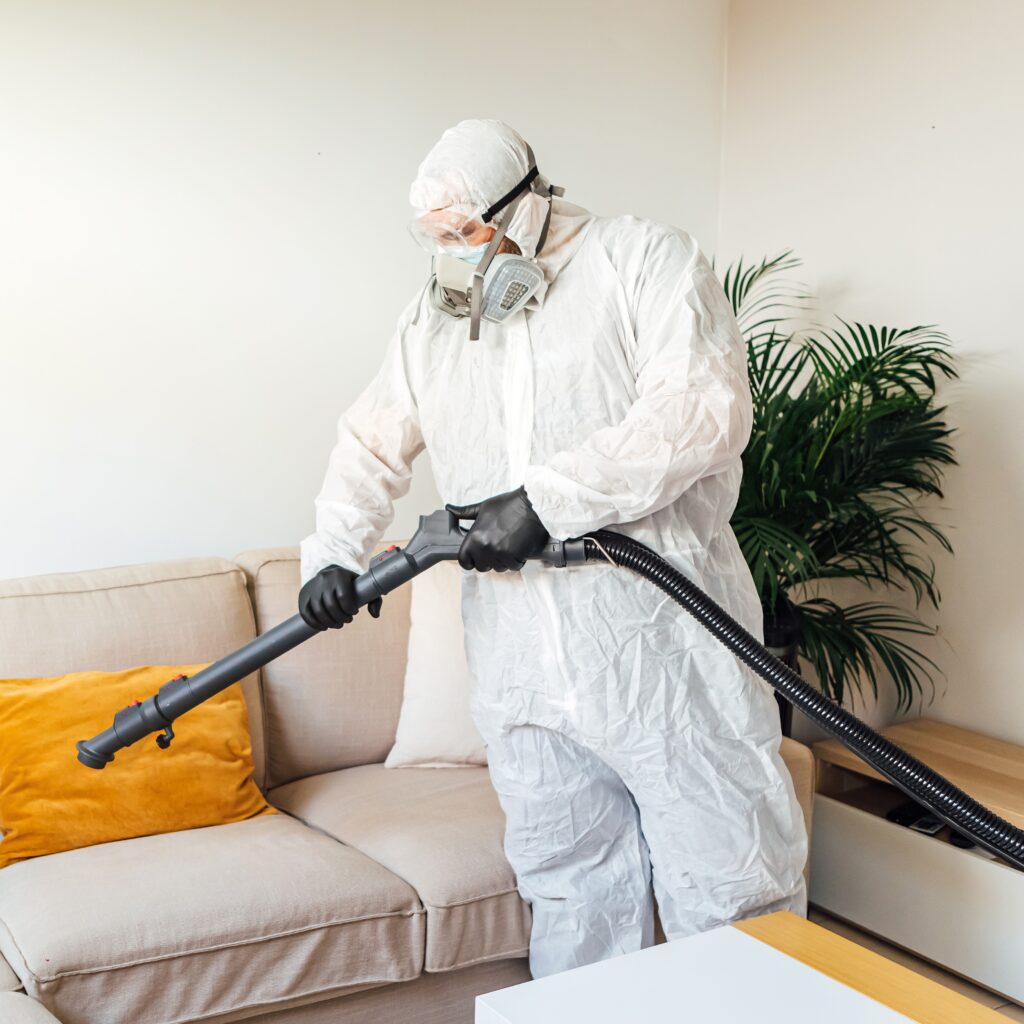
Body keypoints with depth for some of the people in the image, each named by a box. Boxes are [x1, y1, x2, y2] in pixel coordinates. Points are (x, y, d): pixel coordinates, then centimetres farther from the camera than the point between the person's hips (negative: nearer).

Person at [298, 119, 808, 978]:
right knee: (572, 896, 13)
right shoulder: (432, 316, 17)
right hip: (523, 665, 5)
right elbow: (373, 445, 19)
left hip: (662, 646, -4)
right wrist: (334, 551, 0)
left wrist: (546, 498, -19)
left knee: (729, 886, 2)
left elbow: (703, 406, -15)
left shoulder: (645, 261, -1)